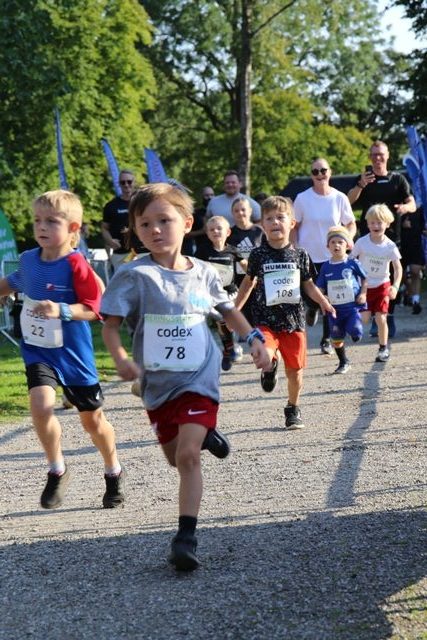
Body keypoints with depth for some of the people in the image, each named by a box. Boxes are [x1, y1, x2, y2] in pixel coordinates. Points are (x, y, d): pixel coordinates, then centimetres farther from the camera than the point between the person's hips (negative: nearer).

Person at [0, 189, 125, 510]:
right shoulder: (28, 259, -3)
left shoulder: (76, 265, -20)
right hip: (38, 351, 3)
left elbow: (93, 309, -21)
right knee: (41, 404, -22)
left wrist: (62, 310, -35)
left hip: (73, 354, -3)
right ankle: (57, 471, 0)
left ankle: (114, 473, 38)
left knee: (92, 418, 13)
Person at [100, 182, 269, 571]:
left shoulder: (204, 274, -1)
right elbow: (111, 324, -11)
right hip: (157, 381, 1)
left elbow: (229, 310, 17)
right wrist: (121, 358, -29)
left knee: (187, 455, -15)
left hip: (198, 378, -1)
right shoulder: (135, 276, -11)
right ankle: (205, 434, 51)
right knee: (175, 457, 16)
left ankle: (186, 537, -12)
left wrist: (254, 339, 3)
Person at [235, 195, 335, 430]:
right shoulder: (258, 255, -1)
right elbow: (248, 283, 12)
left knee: (294, 369, 6)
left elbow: (308, 285, 13)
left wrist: (323, 302, -3)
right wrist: (235, 310, 12)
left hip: (293, 320, 2)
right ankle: (271, 365, 10)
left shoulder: (299, 255, 2)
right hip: (266, 319, -2)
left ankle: (293, 409, 29)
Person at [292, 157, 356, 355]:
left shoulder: (340, 198, -4)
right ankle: (312, 308, 40)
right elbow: (294, 226, 3)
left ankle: (327, 340, 13)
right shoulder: (303, 198, -5)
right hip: (307, 256, 0)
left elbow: (351, 224, 5)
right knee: (309, 296, 3)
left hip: (332, 256, 0)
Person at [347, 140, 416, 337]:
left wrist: (405, 207, -20)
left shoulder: (397, 179, 9)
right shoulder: (364, 179, 8)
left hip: (392, 236, 0)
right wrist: (360, 185, -25)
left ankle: (390, 318, 9)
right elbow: (349, 201, -6)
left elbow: (412, 205, 5)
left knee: (391, 278, 1)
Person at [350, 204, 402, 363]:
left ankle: (384, 348, 11)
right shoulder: (362, 243, -12)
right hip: (363, 285, 0)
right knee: (364, 317, -10)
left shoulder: (390, 246, -11)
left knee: (381, 318, -5)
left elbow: (398, 268, -9)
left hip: (382, 286, 0)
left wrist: (395, 286, -24)